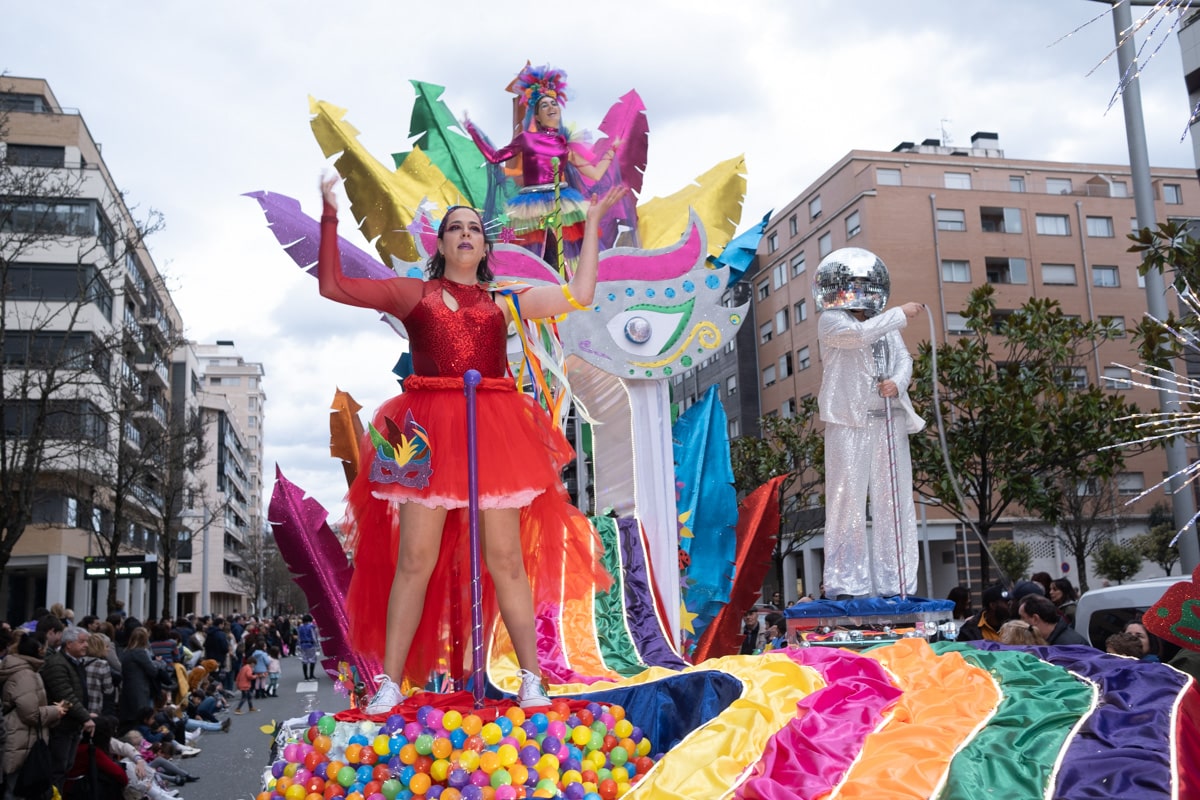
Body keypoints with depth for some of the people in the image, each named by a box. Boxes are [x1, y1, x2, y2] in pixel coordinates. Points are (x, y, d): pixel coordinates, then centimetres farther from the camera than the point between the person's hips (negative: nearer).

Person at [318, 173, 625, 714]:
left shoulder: (502, 303, 19)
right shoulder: (412, 294, 16)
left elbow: (578, 295, 16)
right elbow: (332, 285, 13)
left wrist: (592, 223, 21)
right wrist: (330, 218, 13)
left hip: (493, 430, 1)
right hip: (428, 429, -1)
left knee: (506, 560, 0)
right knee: (414, 559, -4)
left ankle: (532, 682, 7)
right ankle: (389, 685, 5)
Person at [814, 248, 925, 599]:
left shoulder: (887, 325, 22)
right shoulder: (830, 321, 4)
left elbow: (904, 358, 10)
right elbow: (860, 334, -14)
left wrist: (897, 382, -11)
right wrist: (902, 314, -7)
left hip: (890, 420, 6)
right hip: (848, 420, -5)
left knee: (893, 500, 3)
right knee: (847, 497, -10)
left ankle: (893, 583, 8)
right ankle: (845, 583, -6)